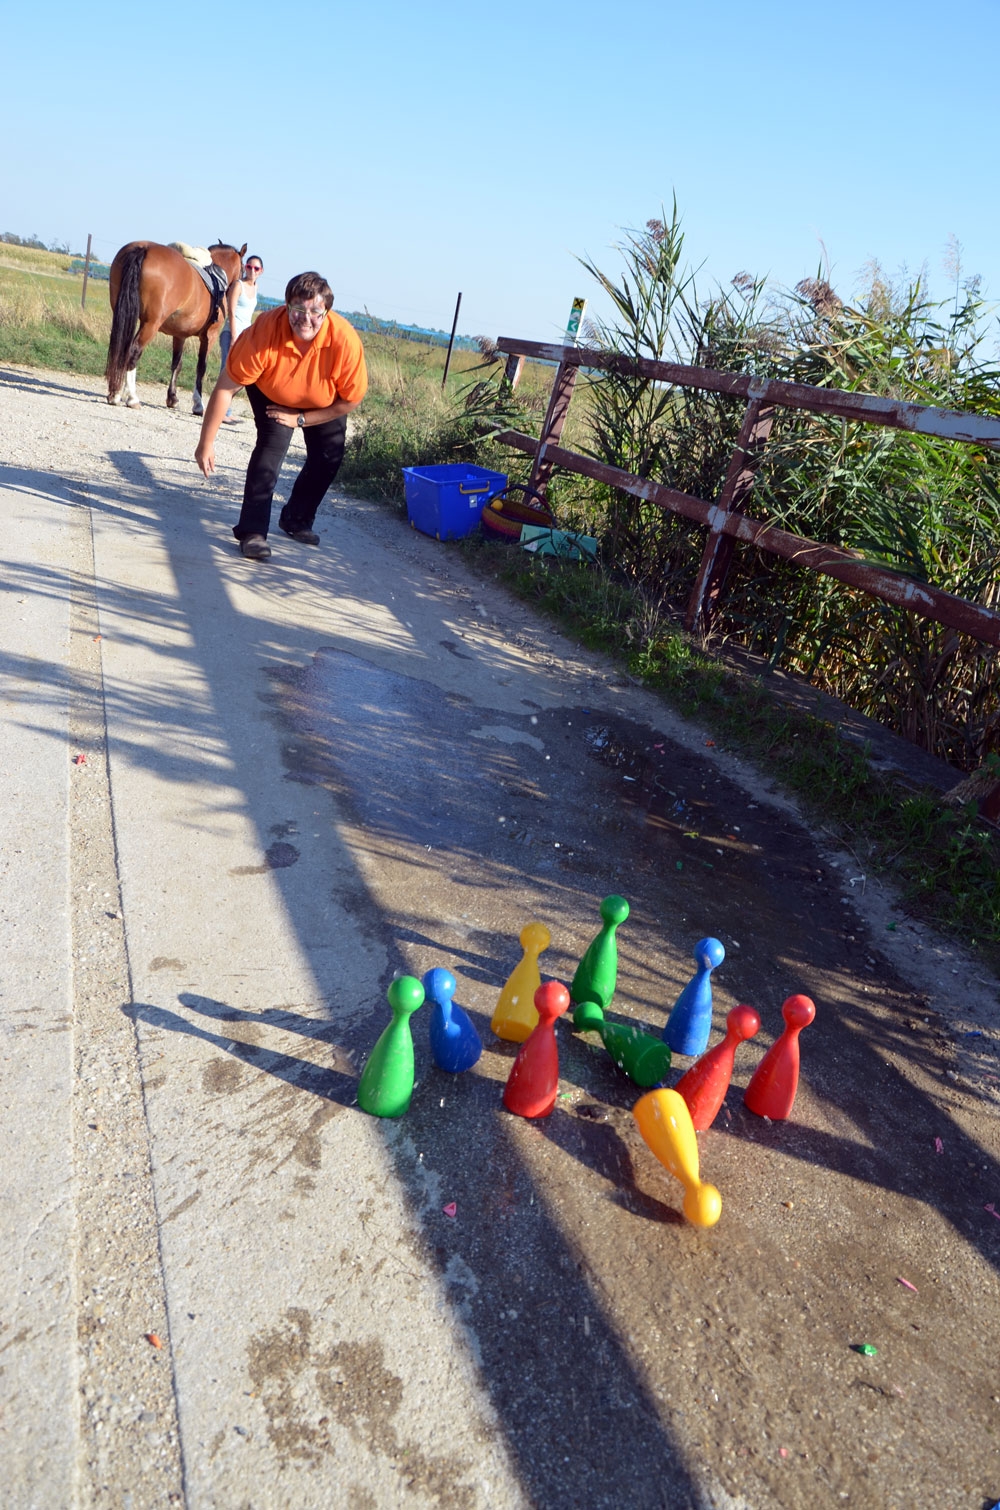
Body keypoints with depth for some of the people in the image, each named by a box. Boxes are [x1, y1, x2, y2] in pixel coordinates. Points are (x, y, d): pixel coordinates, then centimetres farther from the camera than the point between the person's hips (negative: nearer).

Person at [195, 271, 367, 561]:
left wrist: (300, 419, -22)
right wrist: (206, 443, -32)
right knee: (273, 442, -22)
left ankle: (297, 520, 25)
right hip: (270, 391, -2)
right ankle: (252, 531, -18)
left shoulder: (345, 341, -38)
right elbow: (225, 388, -33)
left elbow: (351, 400, -23)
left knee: (329, 456, 0)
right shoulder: (264, 332, -39)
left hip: (323, 403, 2)